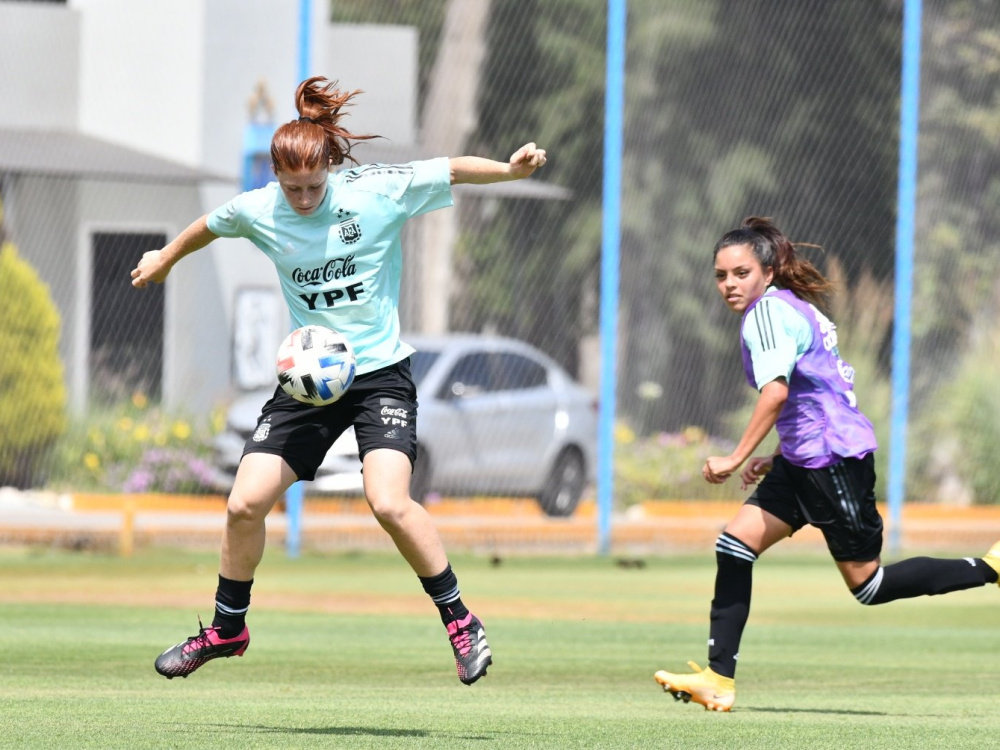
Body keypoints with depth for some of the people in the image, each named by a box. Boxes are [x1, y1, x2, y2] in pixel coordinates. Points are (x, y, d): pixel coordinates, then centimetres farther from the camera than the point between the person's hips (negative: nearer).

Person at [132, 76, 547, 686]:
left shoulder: (377, 191, -10)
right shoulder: (257, 212, -2)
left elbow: (452, 172, -4)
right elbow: (210, 227, 20)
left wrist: (513, 169, -21)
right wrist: (164, 260, 37)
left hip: (381, 372, -4)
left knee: (389, 503, -24)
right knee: (245, 503, -4)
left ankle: (460, 619, -6)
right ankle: (227, 629, 18)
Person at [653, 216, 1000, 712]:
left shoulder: (768, 310, -13)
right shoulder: (793, 308, 17)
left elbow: (776, 391, -27)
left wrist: (737, 458, -26)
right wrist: (777, 459, 20)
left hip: (834, 458, -10)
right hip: (805, 462, 10)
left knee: (867, 583, -2)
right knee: (735, 543, 0)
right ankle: (718, 680, -3)